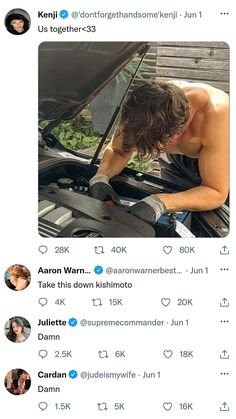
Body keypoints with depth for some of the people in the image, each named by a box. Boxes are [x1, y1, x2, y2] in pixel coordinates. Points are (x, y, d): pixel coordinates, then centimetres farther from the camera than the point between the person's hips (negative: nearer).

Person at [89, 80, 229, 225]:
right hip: (177, 163, 3)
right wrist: (100, 178, -39)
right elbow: (117, 151, -16)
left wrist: (160, 203, -57)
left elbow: (217, 193, -44)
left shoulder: (216, 115, -48)